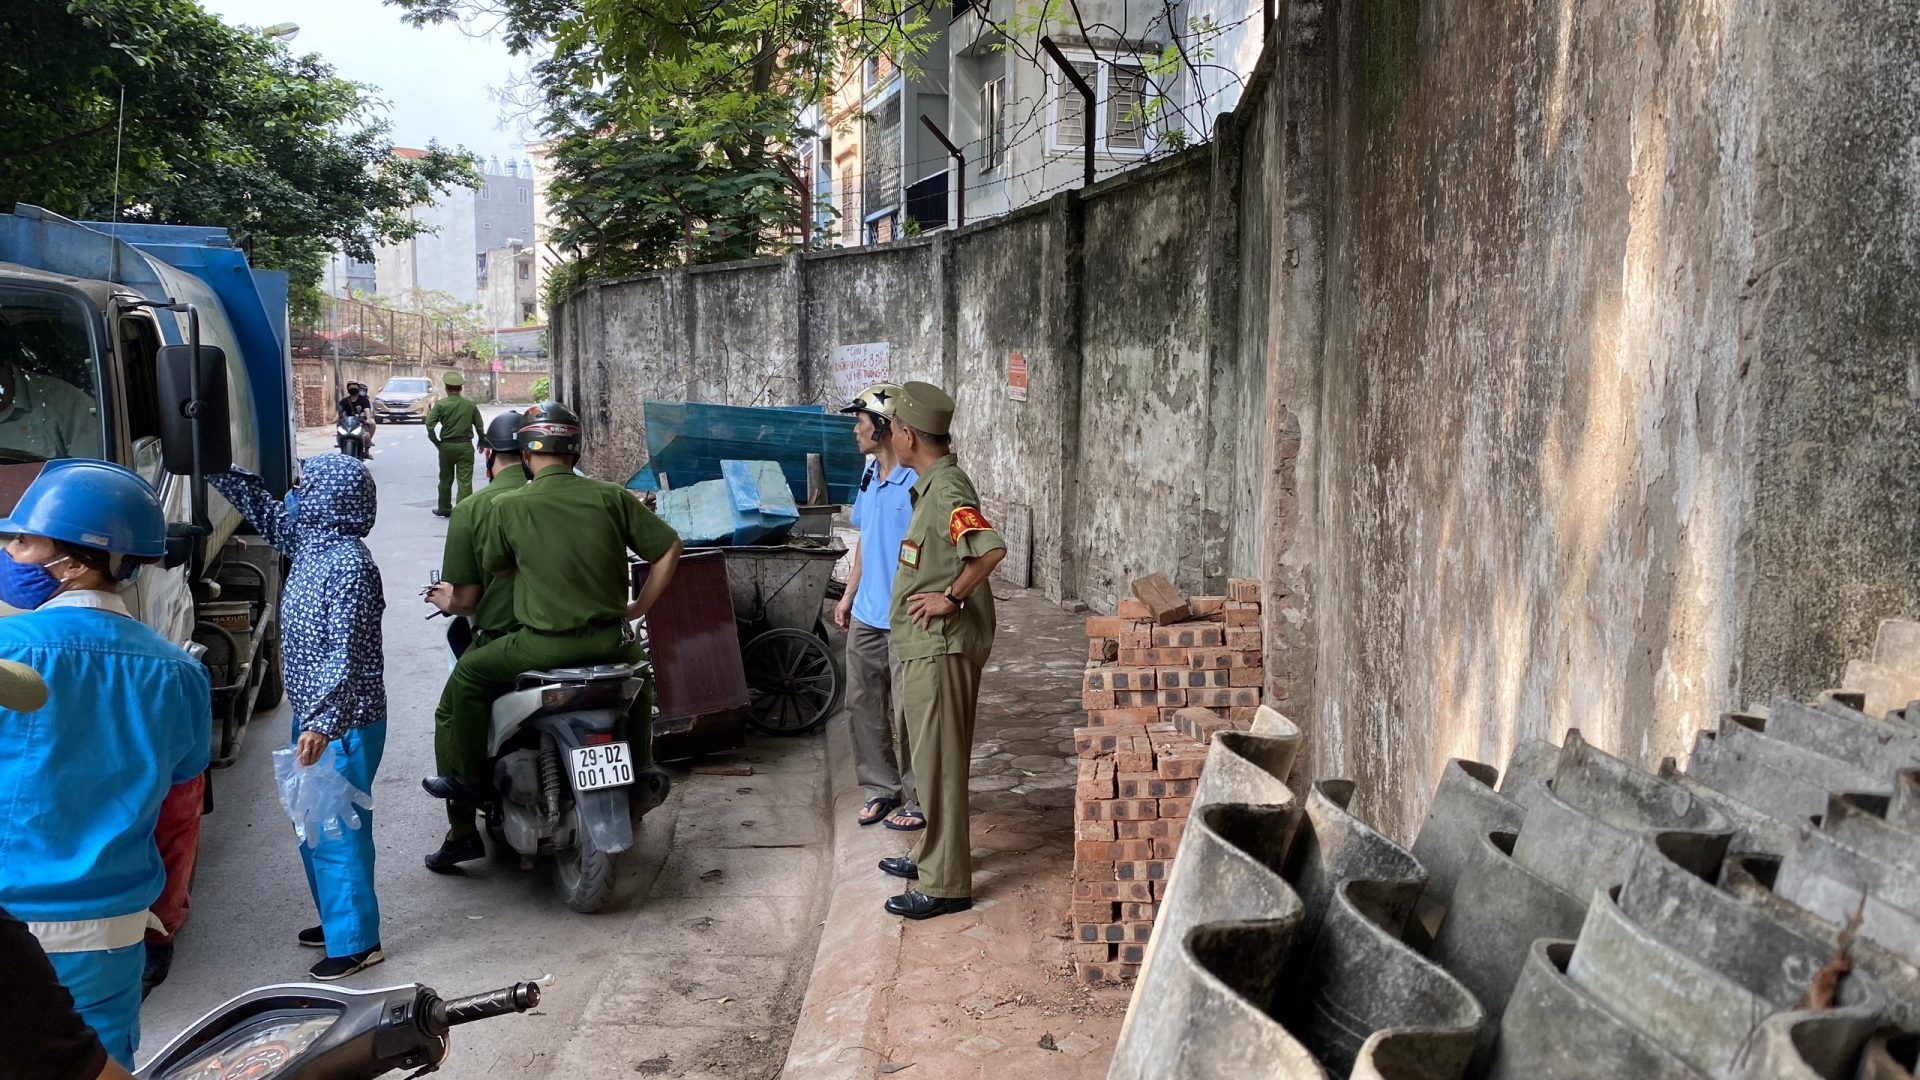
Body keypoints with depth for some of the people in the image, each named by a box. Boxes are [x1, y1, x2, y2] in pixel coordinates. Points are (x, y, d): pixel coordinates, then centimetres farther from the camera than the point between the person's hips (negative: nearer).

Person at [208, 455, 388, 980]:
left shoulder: (348, 563, -23)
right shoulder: (312, 542, 4)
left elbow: (347, 652, -27)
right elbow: (265, 511, 23)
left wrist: (321, 723, -33)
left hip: (342, 725, -10)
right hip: (314, 715, 10)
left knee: (337, 830, 0)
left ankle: (356, 942, 13)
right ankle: (337, 919, 36)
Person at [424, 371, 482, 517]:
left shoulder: (440, 404, -5)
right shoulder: (470, 404, 0)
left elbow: (429, 425, -13)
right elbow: (479, 426, 4)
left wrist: (435, 441, 1)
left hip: (446, 445, 0)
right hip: (465, 445, 0)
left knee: (446, 479, 16)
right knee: (465, 480, -1)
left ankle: (444, 509, 28)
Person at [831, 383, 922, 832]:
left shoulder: (918, 481, -17)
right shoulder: (870, 478, 10)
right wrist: (848, 596, 18)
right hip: (866, 616, 9)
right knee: (862, 707, 15)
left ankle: (920, 802, 14)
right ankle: (881, 788, 29)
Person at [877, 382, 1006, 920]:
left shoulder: (947, 489, -20)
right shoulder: (934, 482, 12)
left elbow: (991, 548, -34)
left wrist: (951, 596, -23)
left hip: (940, 647, -10)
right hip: (928, 646, 10)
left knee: (939, 759, -3)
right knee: (933, 755, 20)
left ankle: (946, 885, 5)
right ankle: (933, 854, 34)